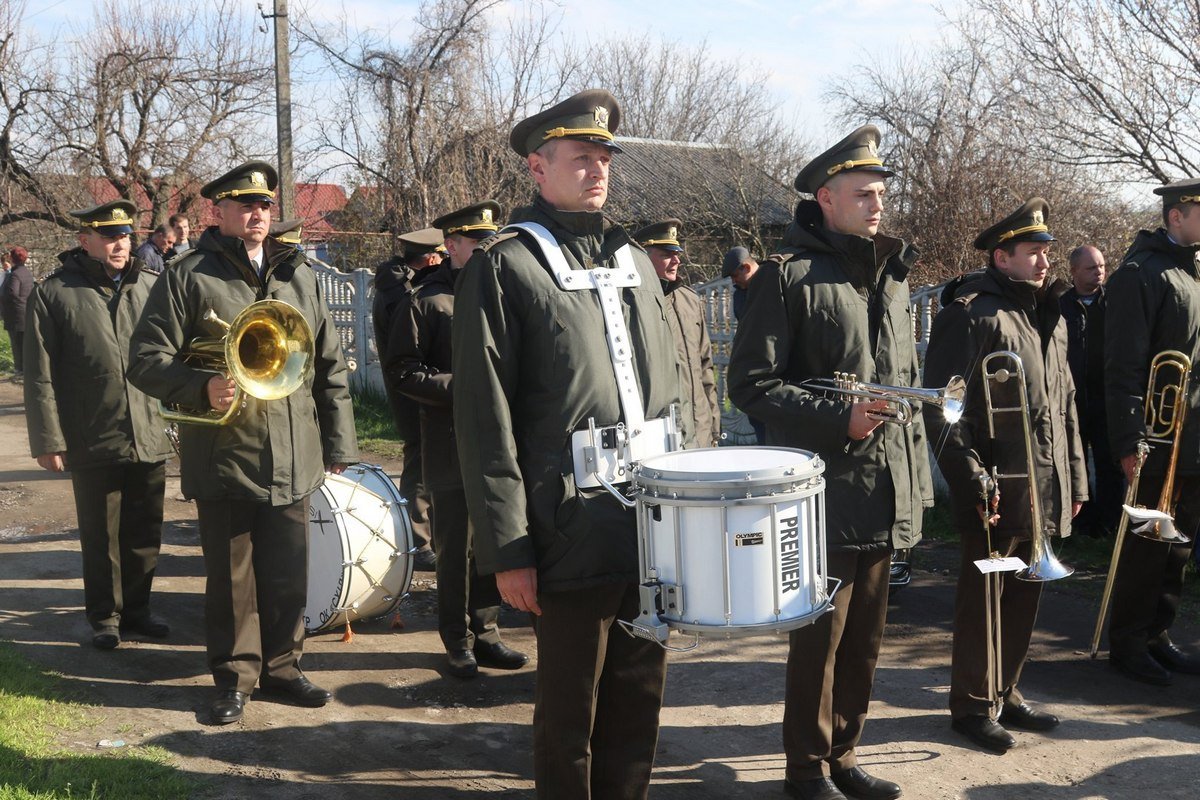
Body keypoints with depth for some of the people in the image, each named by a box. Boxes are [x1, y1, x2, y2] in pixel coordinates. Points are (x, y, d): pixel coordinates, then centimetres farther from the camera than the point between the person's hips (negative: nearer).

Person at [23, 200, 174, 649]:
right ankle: (104, 617, 24)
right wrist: (48, 440, -7)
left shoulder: (151, 287, 6)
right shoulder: (54, 293, -3)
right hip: (93, 441, -3)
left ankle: (136, 608, 29)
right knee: (100, 537, 9)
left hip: (150, 438, 3)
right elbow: (41, 376, -4)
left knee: (145, 534, 12)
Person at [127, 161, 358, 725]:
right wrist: (201, 389, -21)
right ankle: (234, 675, 23)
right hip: (223, 459, -3)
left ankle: (281, 666, 28)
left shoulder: (299, 276, 12)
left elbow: (330, 366, 15)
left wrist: (338, 442, 11)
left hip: (293, 459, 4)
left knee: (289, 572, 10)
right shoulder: (188, 276, -1)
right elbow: (147, 359, -3)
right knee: (231, 575, 7)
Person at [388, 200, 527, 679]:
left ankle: (486, 634, 25)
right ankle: (458, 642, 18)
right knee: (457, 550, 4)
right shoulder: (428, 302, -3)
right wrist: (459, 388, -15)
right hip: (454, 451, -4)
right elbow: (401, 371, -7)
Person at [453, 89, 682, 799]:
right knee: (570, 712, 10)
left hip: (655, 527, 6)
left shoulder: (634, 260, 14)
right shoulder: (504, 266, -7)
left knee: (640, 701, 16)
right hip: (576, 538, -6)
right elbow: (485, 419, -11)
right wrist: (507, 551, -13)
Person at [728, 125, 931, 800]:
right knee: (819, 638, 4)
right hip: (825, 492, -7)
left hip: (887, 494, 7)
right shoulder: (789, 274, -9)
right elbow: (752, 383, -12)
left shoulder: (893, 275, 13)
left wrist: (918, 479, 16)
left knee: (864, 639, 16)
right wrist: (838, 418, -22)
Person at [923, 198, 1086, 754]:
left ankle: (1006, 694, 32)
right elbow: (944, 410, -17)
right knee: (982, 601, 4)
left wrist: (1075, 475, 17)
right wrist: (973, 482, -21)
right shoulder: (971, 314, -12)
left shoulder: (1048, 316, 15)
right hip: (997, 495, -8)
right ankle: (971, 707, 18)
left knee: (1024, 598, 16)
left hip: (1044, 494, 8)